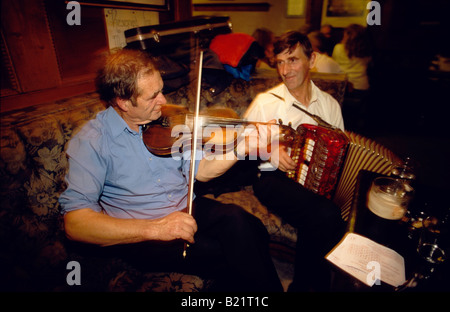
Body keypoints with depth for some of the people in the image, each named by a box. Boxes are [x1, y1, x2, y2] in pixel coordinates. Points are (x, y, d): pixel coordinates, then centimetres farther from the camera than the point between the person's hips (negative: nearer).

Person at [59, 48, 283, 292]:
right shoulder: (91, 142, -11)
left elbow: (199, 170, 7)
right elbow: (74, 222, -19)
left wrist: (242, 148, -7)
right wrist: (154, 227, -30)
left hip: (186, 210, 5)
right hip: (137, 236, -4)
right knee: (230, 256, -24)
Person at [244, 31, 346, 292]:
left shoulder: (330, 104, 12)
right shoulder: (266, 102, 0)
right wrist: (270, 152, -14)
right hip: (273, 179, -3)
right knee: (327, 216, -29)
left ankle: (304, 282, 1)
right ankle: (306, 283, -1)